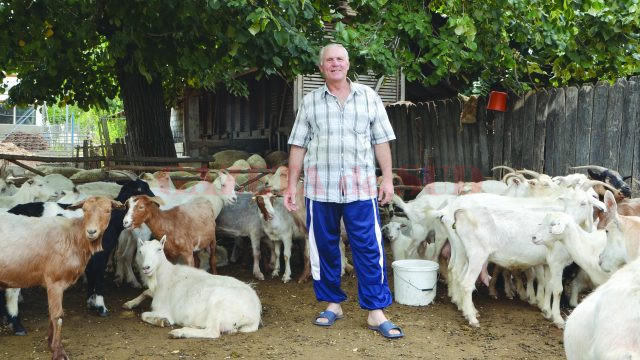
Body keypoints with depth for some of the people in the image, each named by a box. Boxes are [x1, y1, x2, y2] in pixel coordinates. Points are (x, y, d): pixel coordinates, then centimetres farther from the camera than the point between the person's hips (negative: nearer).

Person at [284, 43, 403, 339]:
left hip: (360, 187, -1)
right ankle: (332, 304, 22)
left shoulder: (368, 96, 8)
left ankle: (376, 312, 3)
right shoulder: (310, 101, 8)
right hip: (320, 187, 1)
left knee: (369, 248, -4)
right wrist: (291, 185, 4)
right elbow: (298, 146, 8)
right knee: (324, 247, 7)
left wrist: (387, 178, 1)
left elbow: (381, 141, 7)